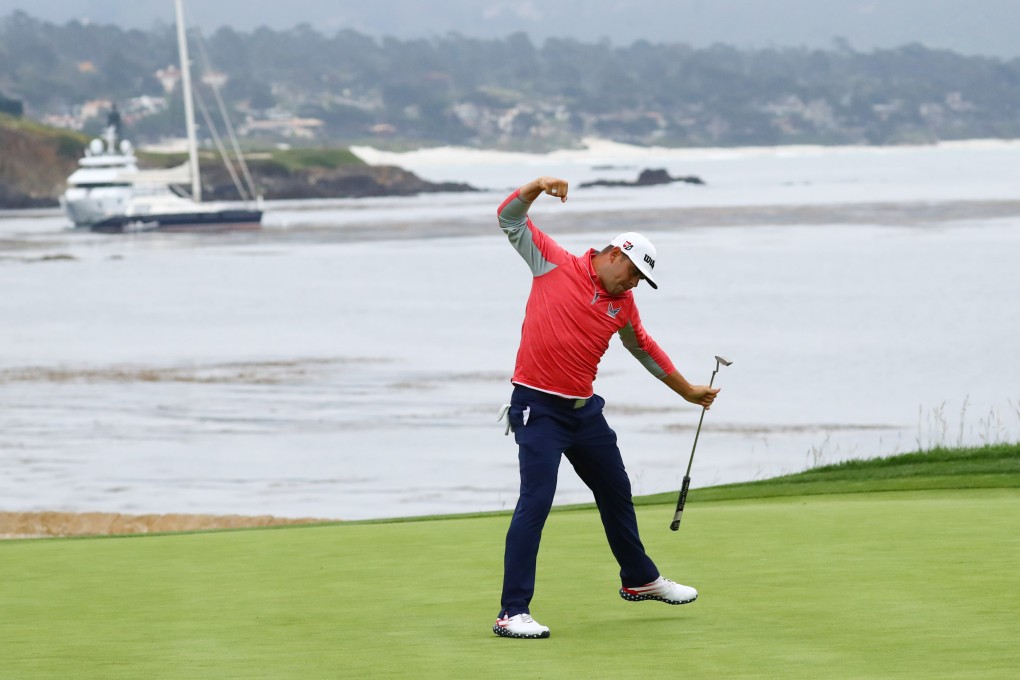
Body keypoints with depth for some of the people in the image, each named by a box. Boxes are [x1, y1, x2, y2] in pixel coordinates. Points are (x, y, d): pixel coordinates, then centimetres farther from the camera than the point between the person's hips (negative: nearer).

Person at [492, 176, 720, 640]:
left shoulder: (623, 305, 10)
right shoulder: (554, 264, -4)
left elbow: (646, 350, 26)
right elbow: (510, 219, -5)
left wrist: (688, 391, 32)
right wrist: (537, 187, -23)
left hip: (584, 409, 7)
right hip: (538, 406, -7)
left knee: (616, 493, 22)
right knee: (536, 501, -17)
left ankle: (639, 579, 46)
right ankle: (512, 613, -18)